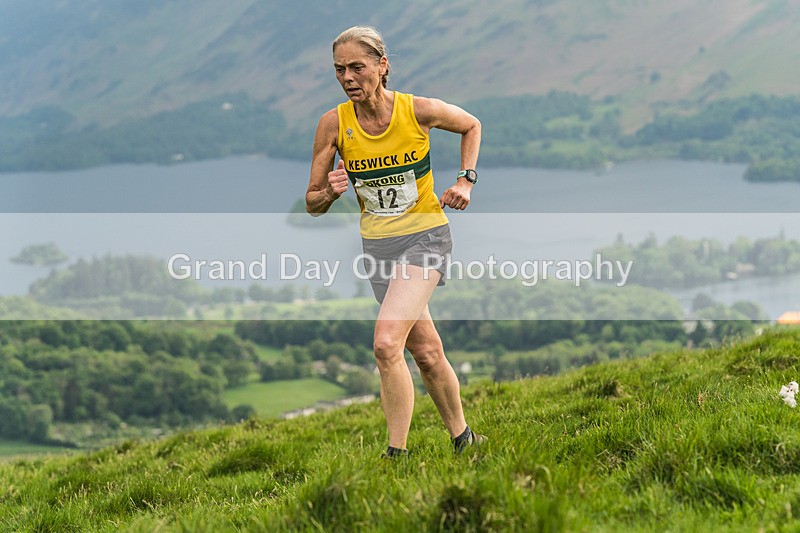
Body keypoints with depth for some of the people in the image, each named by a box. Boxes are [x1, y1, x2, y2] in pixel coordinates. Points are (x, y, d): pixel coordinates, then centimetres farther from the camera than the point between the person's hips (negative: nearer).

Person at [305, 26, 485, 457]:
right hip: (377, 243, 4)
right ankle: (462, 437, 31)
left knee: (387, 344, -21)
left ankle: (397, 453, -12)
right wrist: (331, 192, -24)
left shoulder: (420, 110, -14)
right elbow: (312, 204, -3)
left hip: (425, 234, -4)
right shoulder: (334, 123, -9)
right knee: (426, 353, 11)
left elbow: (471, 125, 9)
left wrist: (465, 179, -2)